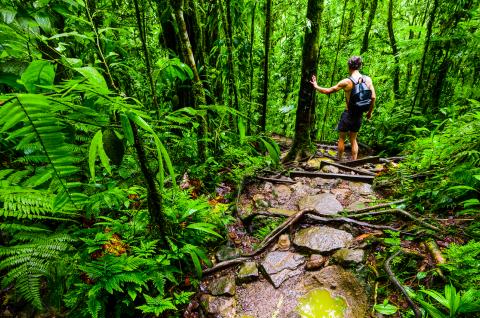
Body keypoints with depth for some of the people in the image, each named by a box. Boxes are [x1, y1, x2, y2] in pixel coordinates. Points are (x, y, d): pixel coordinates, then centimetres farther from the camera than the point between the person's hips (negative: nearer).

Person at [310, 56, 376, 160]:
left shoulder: (346, 82, -15)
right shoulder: (368, 79, -2)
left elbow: (328, 91, -7)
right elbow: (373, 97, 1)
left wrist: (316, 86, 8)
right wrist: (369, 112, 15)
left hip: (348, 114, -4)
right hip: (359, 115, 5)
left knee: (341, 138, 12)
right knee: (353, 139, 17)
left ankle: (339, 161, 19)